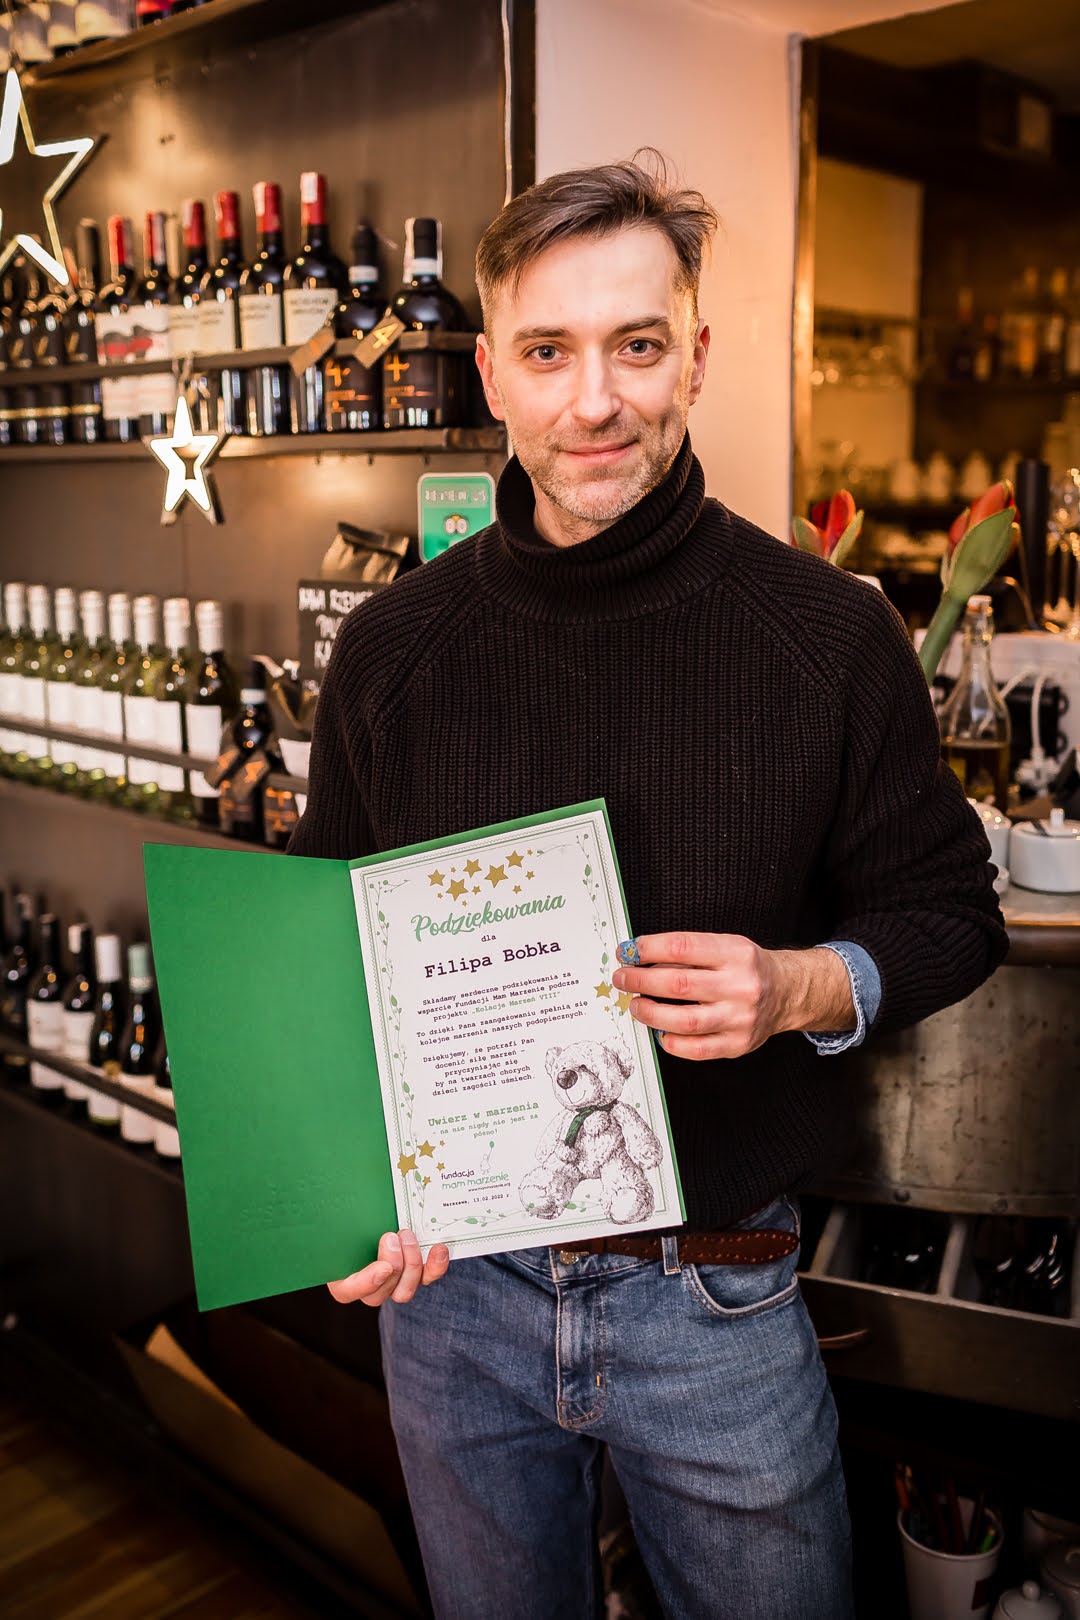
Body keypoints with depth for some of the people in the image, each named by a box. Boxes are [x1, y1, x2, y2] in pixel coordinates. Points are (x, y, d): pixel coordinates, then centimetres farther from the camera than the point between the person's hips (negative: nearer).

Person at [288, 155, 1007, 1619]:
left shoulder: (831, 634, -10)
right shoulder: (389, 648, -4)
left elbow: (951, 911, -2)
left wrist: (803, 985, -22)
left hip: (718, 1301, -2)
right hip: (450, 1280, 2)